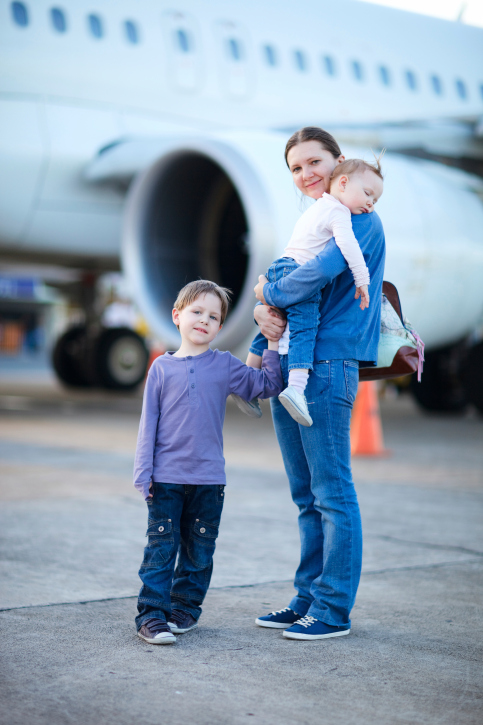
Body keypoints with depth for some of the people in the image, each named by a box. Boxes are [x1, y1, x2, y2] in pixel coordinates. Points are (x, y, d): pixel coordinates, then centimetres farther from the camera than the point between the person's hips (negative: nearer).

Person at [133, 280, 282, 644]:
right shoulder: (162, 367, 2)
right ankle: (151, 614, 1)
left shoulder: (225, 365, 4)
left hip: (209, 478, 2)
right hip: (166, 476, -1)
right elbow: (149, 421, 3)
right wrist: (144, 471, -1)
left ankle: (185, 607, 23)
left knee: (199, 551, 9)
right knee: (161, 548, -2)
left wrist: (272, 345, 1)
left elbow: (268, 385, 7)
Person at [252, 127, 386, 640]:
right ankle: (308, 599, 21)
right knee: (307, 495, 13)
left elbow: (322, 271, -24)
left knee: (332, 493, -4)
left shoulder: (358, 218, -6)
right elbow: (273, 287, 17)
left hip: (326, 366, -9)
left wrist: (270, 292, -8)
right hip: (289, 366, 9)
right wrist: (260, 311, -6)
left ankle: (334, 610, 2)